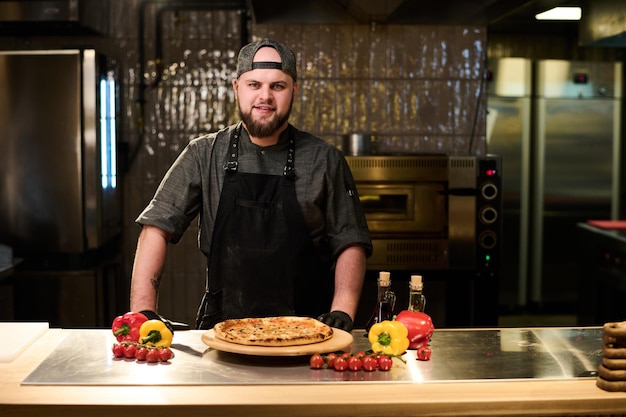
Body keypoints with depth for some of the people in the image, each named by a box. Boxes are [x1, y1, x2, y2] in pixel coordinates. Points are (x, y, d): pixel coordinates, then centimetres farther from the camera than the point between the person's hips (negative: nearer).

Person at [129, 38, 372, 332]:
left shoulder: (325, 161, 6)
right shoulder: (204, 155, 7)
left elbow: (350, 243, 8)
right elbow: (157, 227, 4)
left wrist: (342, 313, -7)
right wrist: (143, 311, -6)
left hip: (305, 332, 0)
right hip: (222, 328, 1)